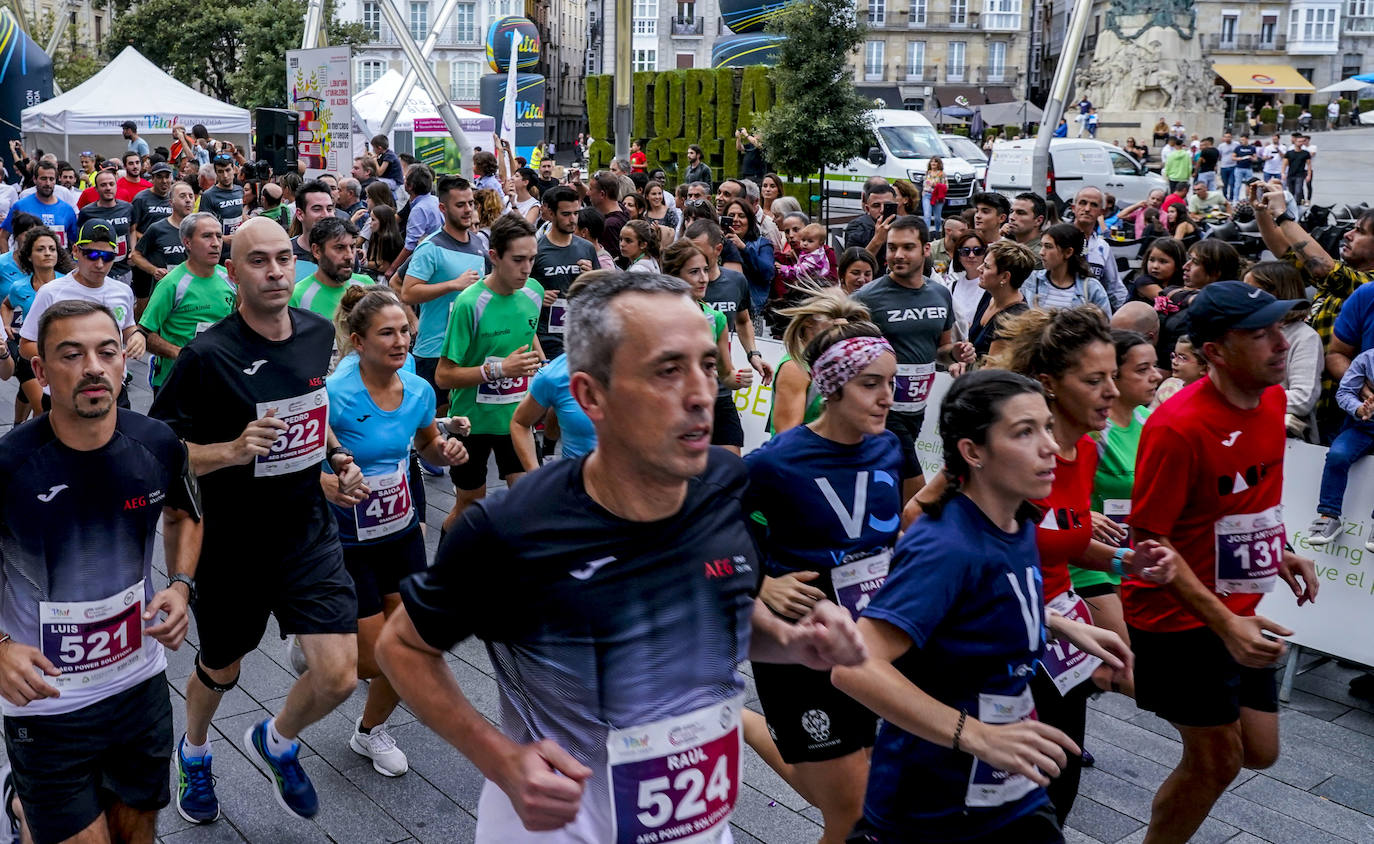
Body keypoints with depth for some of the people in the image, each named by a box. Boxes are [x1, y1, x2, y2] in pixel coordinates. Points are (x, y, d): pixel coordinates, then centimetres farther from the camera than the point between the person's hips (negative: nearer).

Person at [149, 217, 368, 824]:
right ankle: (194, 750, 55)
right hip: (232, 546, -3)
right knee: (221, 669, 19)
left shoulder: (319, 333, -2)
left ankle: (277, 741, 28)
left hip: (309, 535, 3)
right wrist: (233, 450, -28)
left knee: (339, 677, -7)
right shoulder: (206, 355, -19)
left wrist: (337, 455, 4)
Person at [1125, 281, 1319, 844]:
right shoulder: (1177, 426, -25)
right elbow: (1148, 542, -21)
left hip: (1239, 613, 7)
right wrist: (1224, 624, -26)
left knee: (1259, 752, 14)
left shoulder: (1272, 398, 0)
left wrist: (1276, 552, 5)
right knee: (1217, 762, 5)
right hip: (1181, 616, -7)